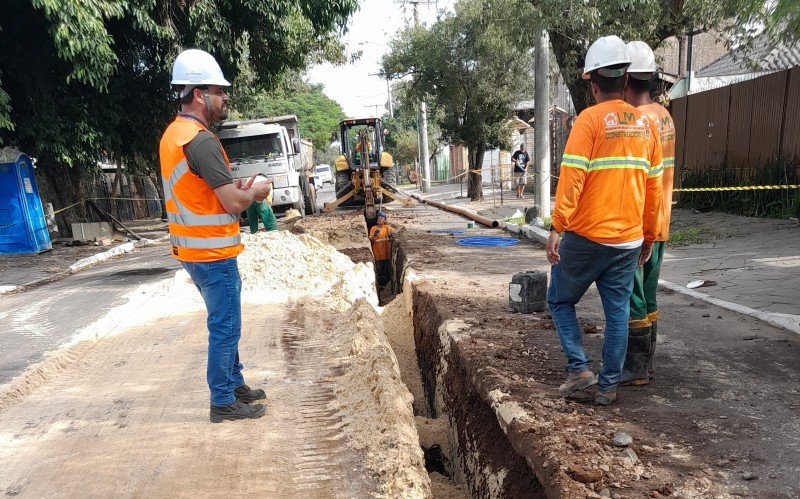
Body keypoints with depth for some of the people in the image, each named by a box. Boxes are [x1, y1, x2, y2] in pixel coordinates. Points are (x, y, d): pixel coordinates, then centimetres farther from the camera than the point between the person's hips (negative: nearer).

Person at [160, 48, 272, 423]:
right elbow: (234, 202, -23)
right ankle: (223, 402, 15)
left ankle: (234, 384, 33)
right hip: (212, 252, -10)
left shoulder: (173, 134, 11)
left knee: (225, 322, 20)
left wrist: (238, 188, 5)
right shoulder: (201, 140, -20)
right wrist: (255, 192, -2)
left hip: (192, 248, 10)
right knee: (225, 327, 2)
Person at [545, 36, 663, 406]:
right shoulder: (645, 124, 8)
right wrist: (649, 236, 19)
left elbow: (571, 178, -16)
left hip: (586, 237, -5)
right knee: (618, 312, 12)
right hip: (629, 241, 5)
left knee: (560, 301, 14)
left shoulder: (590, 119, -9)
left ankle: (579, 368, 8)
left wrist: (557, 228, -12)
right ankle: (609, 386, 20)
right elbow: (653, 187, 11)